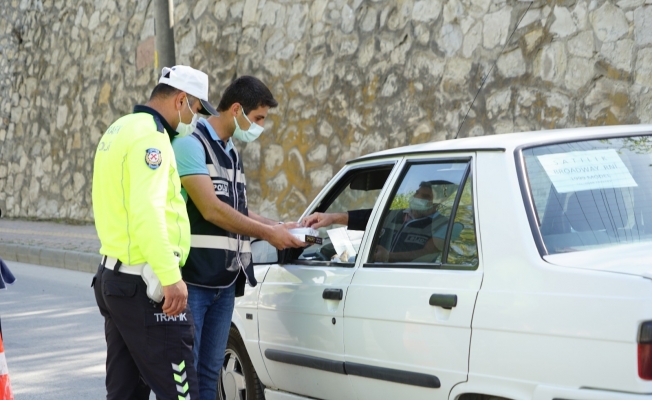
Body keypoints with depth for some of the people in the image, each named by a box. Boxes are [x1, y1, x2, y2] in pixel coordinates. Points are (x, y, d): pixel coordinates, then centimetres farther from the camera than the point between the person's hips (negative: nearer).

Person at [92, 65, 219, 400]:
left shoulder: (119, 130, 16)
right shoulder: (150, 136, -15)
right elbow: (147, 211, -27)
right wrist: (171, 277, -31)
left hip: (113, 276, 10)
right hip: (144, 286, -10)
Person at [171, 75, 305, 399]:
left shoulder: (230, 152, 17)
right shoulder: (191, 144, -11)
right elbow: (211, 210, -19)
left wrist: (279, 226, 8)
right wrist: (267, 233, -13)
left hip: (224, 283, 9)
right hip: (190, 280, -8)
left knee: (209, 373, 11)